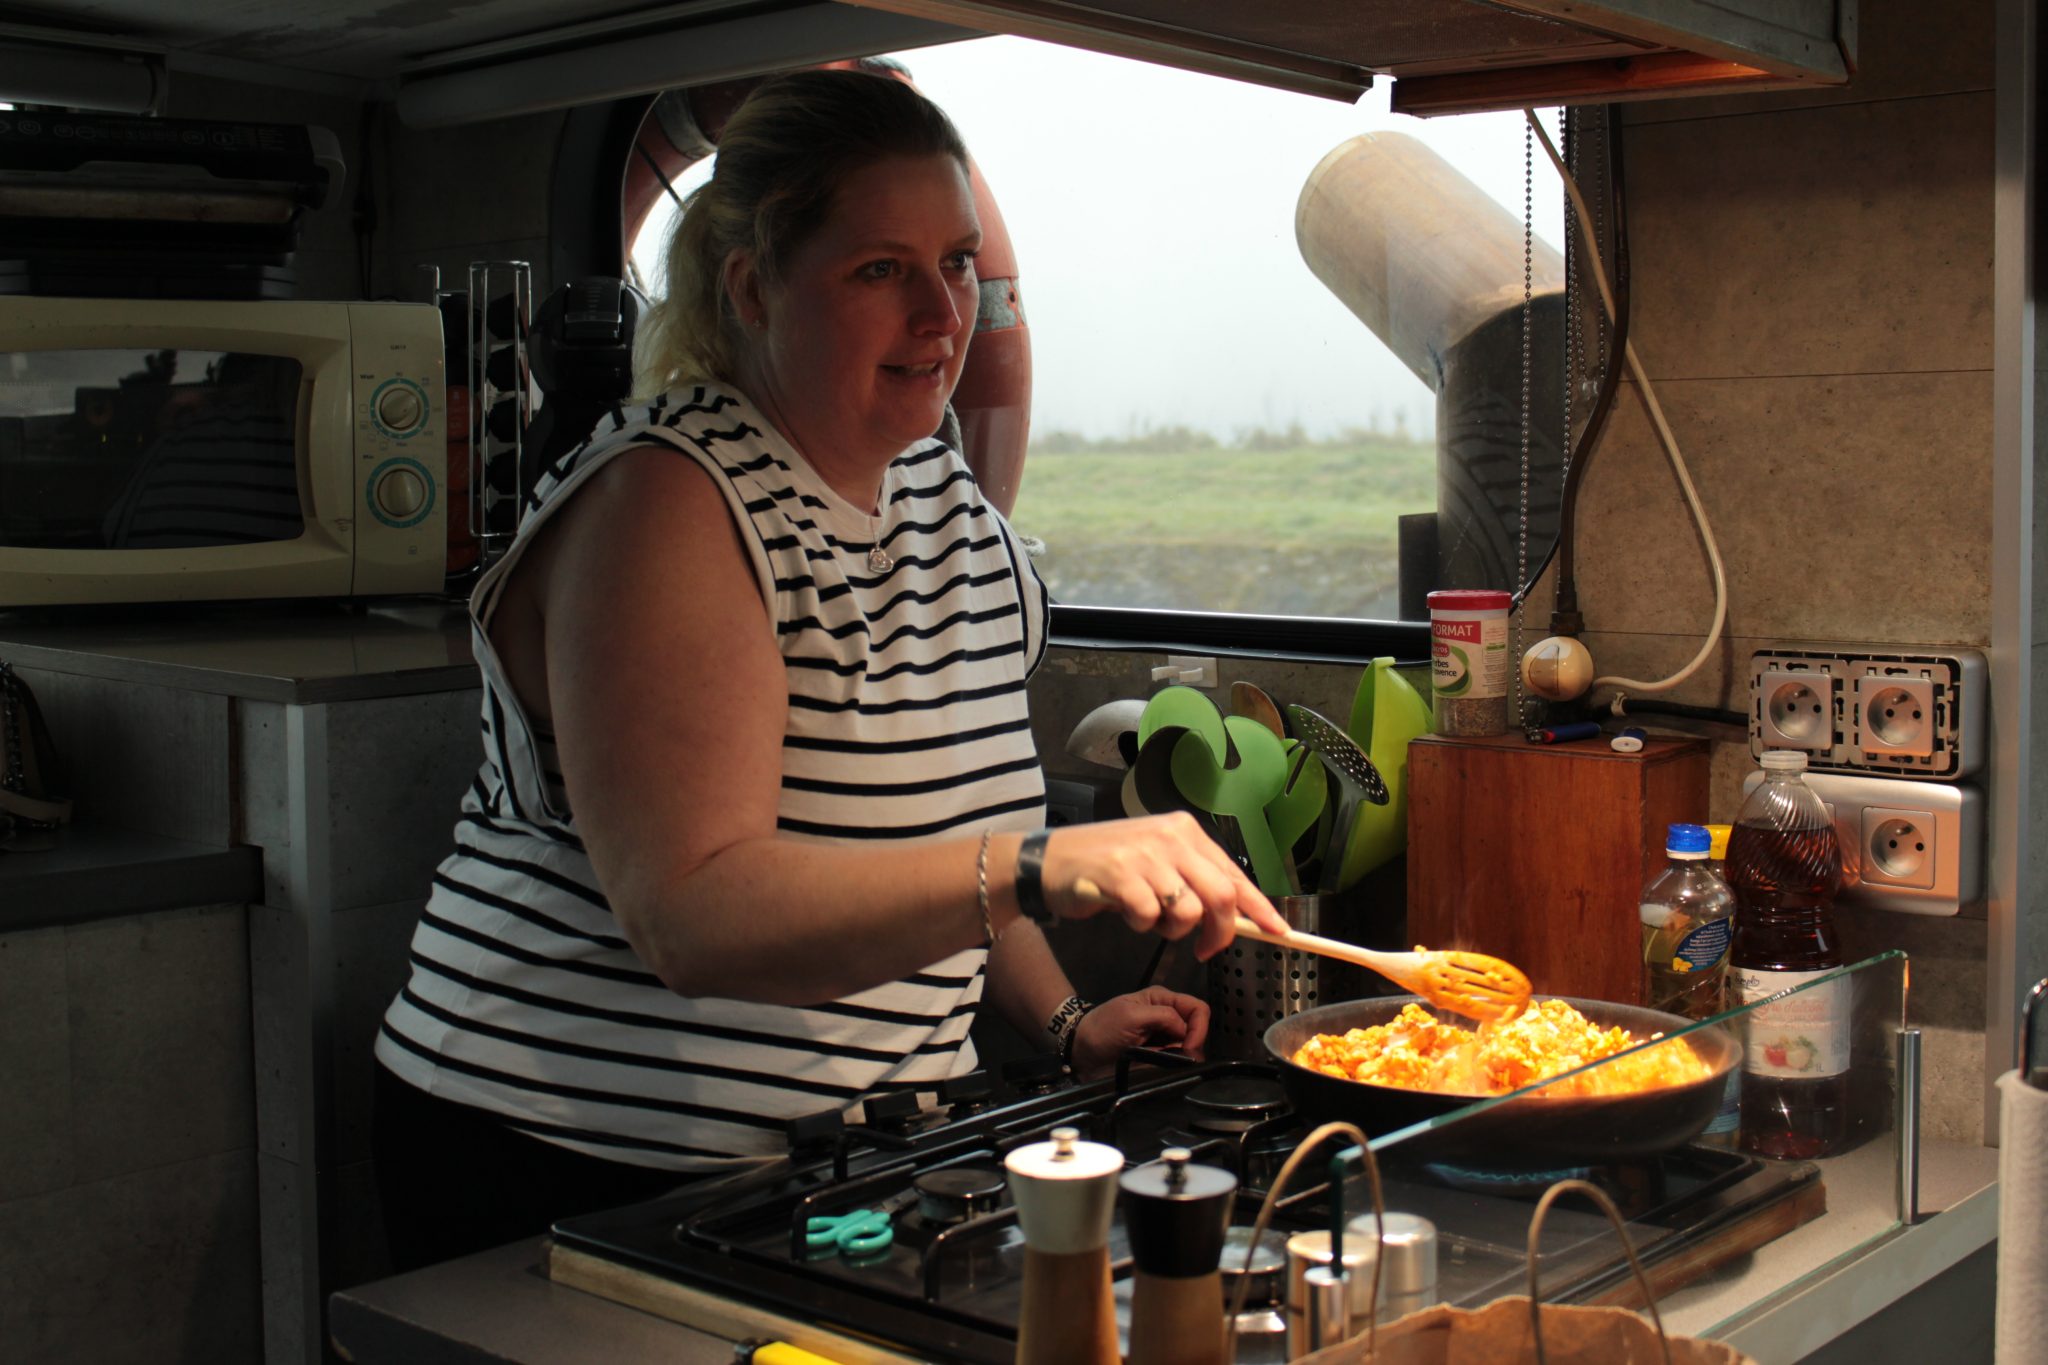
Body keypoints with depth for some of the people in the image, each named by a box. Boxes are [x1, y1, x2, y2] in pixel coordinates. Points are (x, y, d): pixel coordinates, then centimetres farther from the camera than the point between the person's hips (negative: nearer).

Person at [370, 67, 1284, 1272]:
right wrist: (1037, 871, -41)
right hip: (584, 1172, -7)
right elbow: (694, 919, -31)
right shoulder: (664, 505, -20)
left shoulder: (943, 492, 7)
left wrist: (1061, 1018, 4)